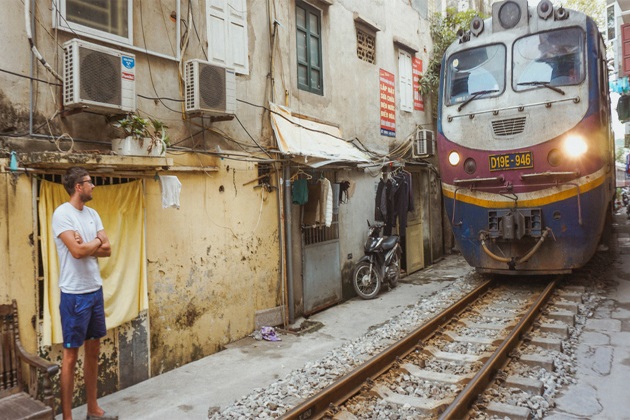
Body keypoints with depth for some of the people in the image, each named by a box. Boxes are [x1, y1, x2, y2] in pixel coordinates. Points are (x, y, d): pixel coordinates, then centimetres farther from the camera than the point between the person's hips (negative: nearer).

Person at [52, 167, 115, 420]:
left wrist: (87, 246, -13)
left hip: (96, 290, 8)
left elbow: (108, 250, 5)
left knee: (94, 350, 15)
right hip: (74, 294, -8)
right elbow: (77, 251, -23)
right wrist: (96, 242, -5)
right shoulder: (62, 213, -13)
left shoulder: (92, 214, 10)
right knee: (71, 355, 2)